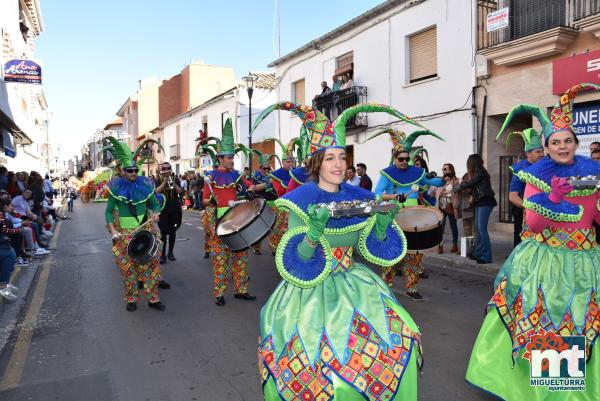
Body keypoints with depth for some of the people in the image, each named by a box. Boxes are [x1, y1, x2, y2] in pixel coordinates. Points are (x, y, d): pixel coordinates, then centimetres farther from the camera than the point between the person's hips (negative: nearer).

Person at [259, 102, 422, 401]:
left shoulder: (357, 197, 2)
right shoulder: (302, 199, -12)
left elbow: (371, 245, 9)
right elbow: (299, 258, -15)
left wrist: (383, 222, -8)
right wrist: (315, 231, -31)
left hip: (352, 281, 5)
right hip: (312, 287, -4)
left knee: (397, 338, -1)